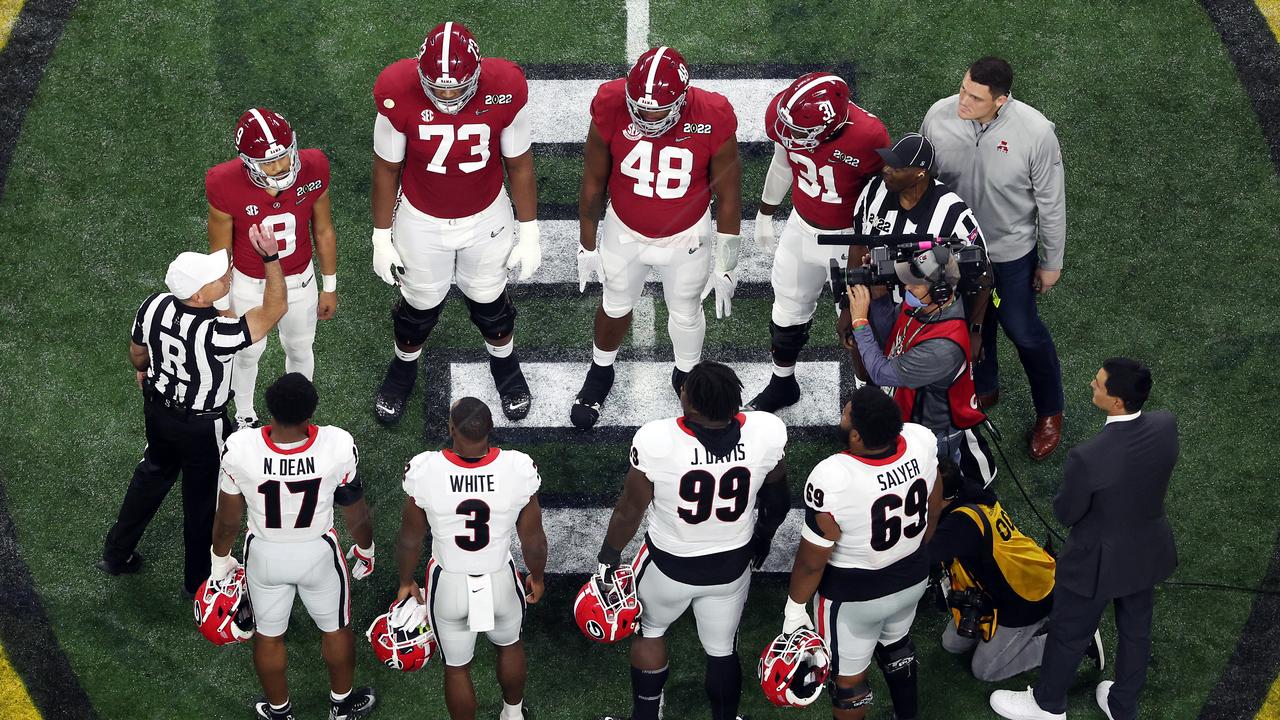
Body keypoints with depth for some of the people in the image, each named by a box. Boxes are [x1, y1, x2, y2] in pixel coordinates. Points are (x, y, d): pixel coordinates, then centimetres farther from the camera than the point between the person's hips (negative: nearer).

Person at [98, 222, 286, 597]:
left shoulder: (154, 306, -21)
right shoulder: (217, 334, -39)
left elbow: (137, 352, 0)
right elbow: (274, 310, -30)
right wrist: (271, 257, -40)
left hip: (158, 408, 6)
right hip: (202, 427, -6)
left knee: (154, 473, 31)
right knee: (203, 499, 18)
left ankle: (116, 553, 47)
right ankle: (197, 581, 39)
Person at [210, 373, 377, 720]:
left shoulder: (240, 450, -30)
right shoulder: (338, 447, -30)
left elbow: (229, 519, -13)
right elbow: (356, 512, -12)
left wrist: (219, 560, 8)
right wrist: (365, 550, 10)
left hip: (264, 555, 0)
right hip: (319, 554, 0)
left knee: (268, 635, 26)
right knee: (335, 628, 27)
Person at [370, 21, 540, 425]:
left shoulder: (506, 91, -27)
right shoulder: (399, 96, -28)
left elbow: (519, 165, -10)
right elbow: (386, 169, -11)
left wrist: (529, 232, -2)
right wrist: (381, 238, -2)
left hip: (486, 219, 0)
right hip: (422, 222, 0)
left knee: (488, 299, 22)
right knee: (421, 303, 21)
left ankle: (504, 362, 53)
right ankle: (404, 366, 51)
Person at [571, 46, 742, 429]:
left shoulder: (713, 120, -30)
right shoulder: (611, 108, -28)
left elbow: (728, 197, -14)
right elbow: (593, 182, -10)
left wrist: (726, 266, -7)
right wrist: (586, 246, 0)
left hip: (685, 238, -1)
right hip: (625, 232, 1)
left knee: (685, 314, 21)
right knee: (615, 306, 24)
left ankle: (686, 376, 52)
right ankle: (600, 372, 53)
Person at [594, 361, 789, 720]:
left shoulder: (656, 441, -33)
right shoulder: (766, 434, -24)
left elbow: (631, 509, -16)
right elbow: (777, 501, -4)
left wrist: (608, 557, 2)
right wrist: (764, 536, 17)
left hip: (670, 564, -1)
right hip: (732, 565, 2)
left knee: (650, 631, 28)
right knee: (722, 649, 25)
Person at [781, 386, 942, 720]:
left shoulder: (831, 480, -37)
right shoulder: (922, 441, -20)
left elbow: (812, 560, -23)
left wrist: (795, 606, -5)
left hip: (854, 595, -6)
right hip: (913, 577, 6)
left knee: (848, 677, 19)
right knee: (896, 644, 34)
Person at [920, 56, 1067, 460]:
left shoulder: (1035, 132, -29)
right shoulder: (939, 116, -22)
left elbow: (1051, 202, -15)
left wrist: (1052, 262, -5)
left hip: (1010, 253, -3)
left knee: (1023, 331, 13)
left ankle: (1049, 412, 38)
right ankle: (983, 389, 53)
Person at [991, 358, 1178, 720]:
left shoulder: (1088, 458, -38)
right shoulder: (1166, 426, -21)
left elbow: (1066, 513, -19)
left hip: (1098, 561, -5)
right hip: (1148, 551, 5)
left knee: (1068, 633, 22)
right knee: (1136, 629, 27)